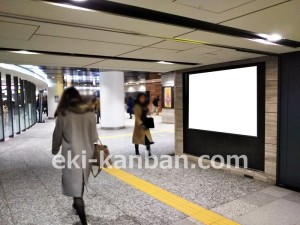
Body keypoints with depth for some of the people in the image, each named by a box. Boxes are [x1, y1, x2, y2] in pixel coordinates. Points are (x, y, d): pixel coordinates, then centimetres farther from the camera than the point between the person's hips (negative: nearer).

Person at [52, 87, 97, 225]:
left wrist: (55, 150, 20)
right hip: (87, 153, 5)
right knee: (81, 183, 26)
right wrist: (95, 150, 16)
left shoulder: (63, 114, -9)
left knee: (75, 187, 3)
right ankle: (77, 205, 48)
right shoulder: (90, 113, -1)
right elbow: (94, 136, 3)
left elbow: (57, 136, 1)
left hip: (71, 155, -4)